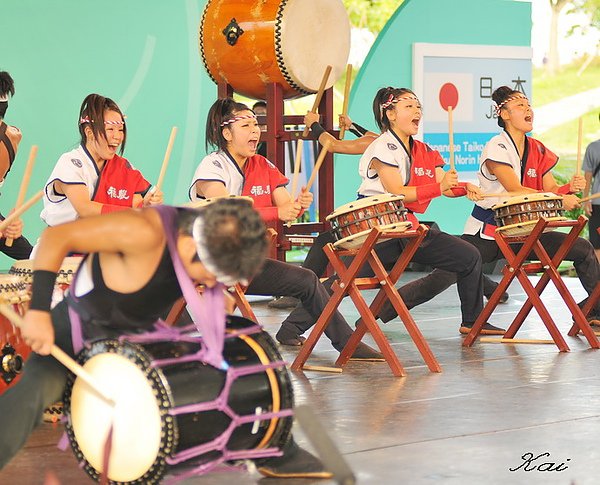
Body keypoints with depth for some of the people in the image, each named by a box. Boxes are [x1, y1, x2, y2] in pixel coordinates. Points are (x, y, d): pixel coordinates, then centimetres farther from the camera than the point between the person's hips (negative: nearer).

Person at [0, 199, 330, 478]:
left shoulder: (217, 243, -15)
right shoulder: (144, 233, -38)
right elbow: (55, 238, -34)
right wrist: (39, 312, -38)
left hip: (140, 333, 7)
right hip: (80, 328, -7)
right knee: (36, 389, -33)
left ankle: (278, 454, 26)